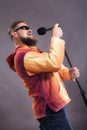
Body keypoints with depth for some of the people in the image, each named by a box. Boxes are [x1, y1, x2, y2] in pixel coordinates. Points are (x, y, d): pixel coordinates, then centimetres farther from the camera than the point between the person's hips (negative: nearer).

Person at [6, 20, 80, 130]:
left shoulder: (33, 51, 17)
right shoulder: (23, 55, -18)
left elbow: (55, 68, 15)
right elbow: (53, 63, -31)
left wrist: (69, 72, -7)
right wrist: (56, 37, -17)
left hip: (52, 106, 10)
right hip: (50, 109, -10)